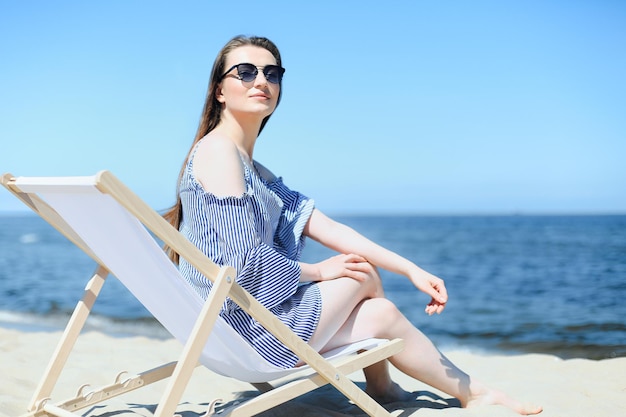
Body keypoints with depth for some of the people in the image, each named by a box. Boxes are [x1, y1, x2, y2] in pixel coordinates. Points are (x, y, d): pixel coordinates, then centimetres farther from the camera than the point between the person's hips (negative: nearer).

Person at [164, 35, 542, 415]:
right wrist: (318, 272, -4)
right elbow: (245, 263, -21)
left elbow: (327, 228, 9)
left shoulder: (255, 171, 15)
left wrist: (412, 270, 2)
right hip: (247, 327, -8)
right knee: (366, 276, 5)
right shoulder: (218, 150, -14)